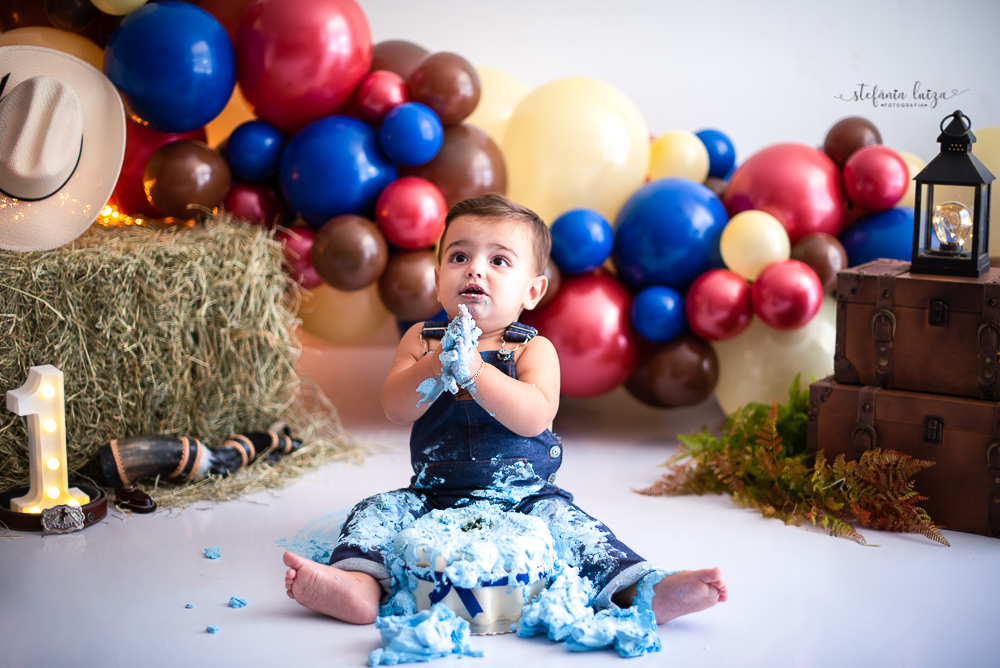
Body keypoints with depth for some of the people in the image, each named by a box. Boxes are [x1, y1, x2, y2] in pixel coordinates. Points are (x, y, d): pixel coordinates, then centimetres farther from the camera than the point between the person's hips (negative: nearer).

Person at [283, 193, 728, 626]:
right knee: (379, 511, -18)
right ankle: (360, 582, -39)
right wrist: (437, 364, -28)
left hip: (524, 499, -2)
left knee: (566, 523, -26)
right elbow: (396, 409, -9)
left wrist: (471, 368, -32)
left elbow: (534, 418, -22)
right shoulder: (422, 340, 6)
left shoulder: (533, 349, -3)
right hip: (434, 499, 3)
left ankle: (643, 590, -34)